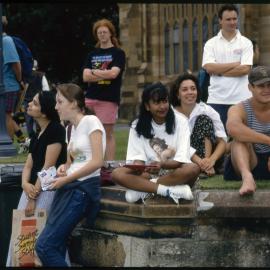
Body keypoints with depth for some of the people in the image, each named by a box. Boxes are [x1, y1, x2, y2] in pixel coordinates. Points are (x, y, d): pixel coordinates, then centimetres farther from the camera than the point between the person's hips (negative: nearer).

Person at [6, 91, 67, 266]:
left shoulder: (56, 130, -11)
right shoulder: (37, 135, 16)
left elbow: (48, 167, -14)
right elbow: (28, 166, 13)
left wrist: (33, 197, -14)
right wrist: (25, 184, -10)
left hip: (48, 189, -8)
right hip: (32, 188, 8)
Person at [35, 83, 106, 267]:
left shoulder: (90, 121, -8)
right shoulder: (73, 127, 18)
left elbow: (97, 162, -16)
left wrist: (65, 179, -14)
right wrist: (64, 168, -1)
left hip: (84, 188, -8)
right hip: (69, 187, 8)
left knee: (45, 246, -14)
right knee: (56, 246, 1)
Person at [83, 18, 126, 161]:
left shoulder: (118, 53, 4)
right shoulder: (92, 54, 16)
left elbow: (113, 73, -12)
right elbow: (85, 77, 4)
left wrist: (94, 72, -1)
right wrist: (104, 74, -8)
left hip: (109, 99, -4)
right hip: (91, 97, 4)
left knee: (108, 133, -1)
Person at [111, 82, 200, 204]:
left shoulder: (180, 122, -3)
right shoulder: (137, 126, 3)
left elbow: (181, 159, -12)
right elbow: (138, 158, -5)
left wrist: (162, 165, -32)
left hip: (175, 173, -2)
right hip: (149, 174, 2)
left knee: (193, 169, -35)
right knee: (117, 173, -25)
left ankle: (142, 191, -28)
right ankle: (172, 191, -34)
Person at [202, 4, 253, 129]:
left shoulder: (245, 43, 3)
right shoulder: (211, 44, 5)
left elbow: (245, 69, -8)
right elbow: (209, 67, -9)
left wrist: (219, 70, -8)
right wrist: (235, 64, -9)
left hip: (241, 99, 0)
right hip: (217, 99, 0)